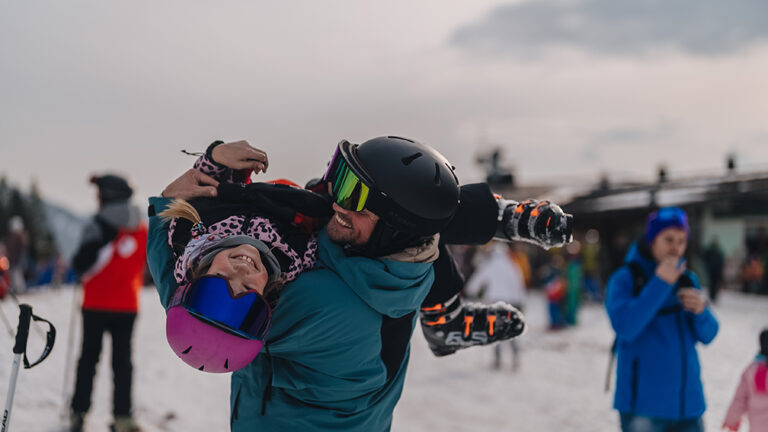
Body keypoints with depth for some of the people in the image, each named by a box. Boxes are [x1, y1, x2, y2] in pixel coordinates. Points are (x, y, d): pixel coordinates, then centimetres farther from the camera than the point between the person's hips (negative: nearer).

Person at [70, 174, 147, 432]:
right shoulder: (143, 230, 2)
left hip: (96, 305, -2)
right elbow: (147, 264, 13)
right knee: (122, 360, 7)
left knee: (89, 358, 11)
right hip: (127, 306, 3)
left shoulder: (98, 226, -13)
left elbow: (81, 266, -15)